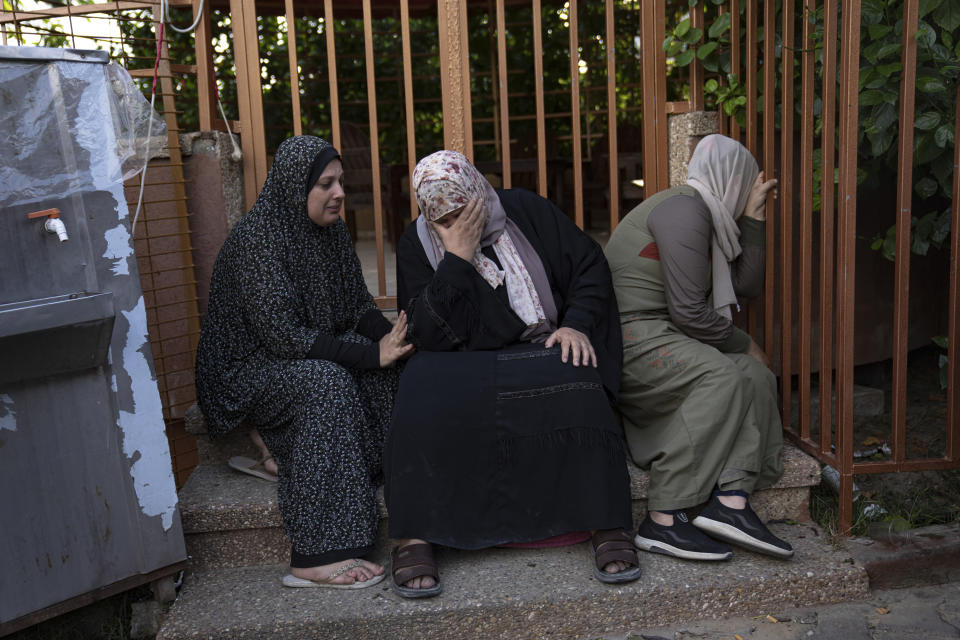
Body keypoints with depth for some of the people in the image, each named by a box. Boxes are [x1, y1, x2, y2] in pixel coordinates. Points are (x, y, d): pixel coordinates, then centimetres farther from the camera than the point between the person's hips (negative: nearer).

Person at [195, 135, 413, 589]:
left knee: (393, 370, -18)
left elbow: (360, 306, 6)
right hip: (246, 367, -7)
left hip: (314, 351, 7)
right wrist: (370, 354, -30)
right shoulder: (256, 238, -22)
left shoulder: (330, 230, 2)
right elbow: (283, 335, -28)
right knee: (326, 382, -35)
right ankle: (317, 556, -37)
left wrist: (393, 339, -16)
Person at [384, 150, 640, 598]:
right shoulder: (416, 245, 1)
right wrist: (457, 258, -17)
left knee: (577, 386, -33)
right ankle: (413, 539, -24)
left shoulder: (526, 211, 3)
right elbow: (429, 335, -12)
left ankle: (608, 527, -25)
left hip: (540, 350, 1)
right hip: (462, 364, 0)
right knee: (425, 399, -33)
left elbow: (590, 267, 8)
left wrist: (577, 324, -9)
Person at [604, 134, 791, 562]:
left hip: (661, 337, 10)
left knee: (757, 374, -5)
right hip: (631, 337, -10)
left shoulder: (710, 216, 22)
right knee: (720, 375, -29)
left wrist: (754, 216, 18)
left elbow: (747, 285, 19)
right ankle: (663, 520, -27)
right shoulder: (685, 209, -11)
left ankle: (731, 501, -20)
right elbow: (688, 312, -17)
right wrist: (743, 344, -3)